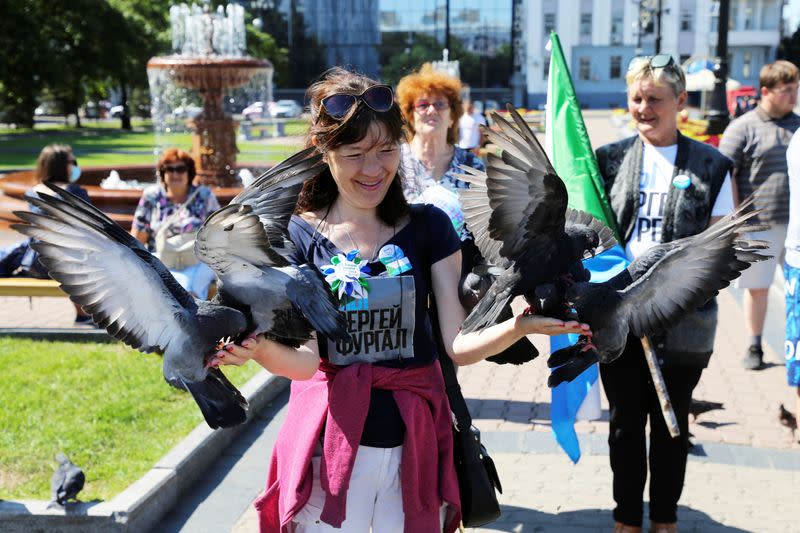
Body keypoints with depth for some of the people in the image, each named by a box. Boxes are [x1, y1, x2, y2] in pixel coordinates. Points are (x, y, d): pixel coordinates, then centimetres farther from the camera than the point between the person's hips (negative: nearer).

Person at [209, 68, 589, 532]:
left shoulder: (429, 226, -2)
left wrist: (517, 326, -26)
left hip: (416, 441, 1)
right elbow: (305, 359, -13)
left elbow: (459, 345, -7)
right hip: (330, 442, -1)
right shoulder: (298, 236, -5)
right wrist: (262, 350, -34)